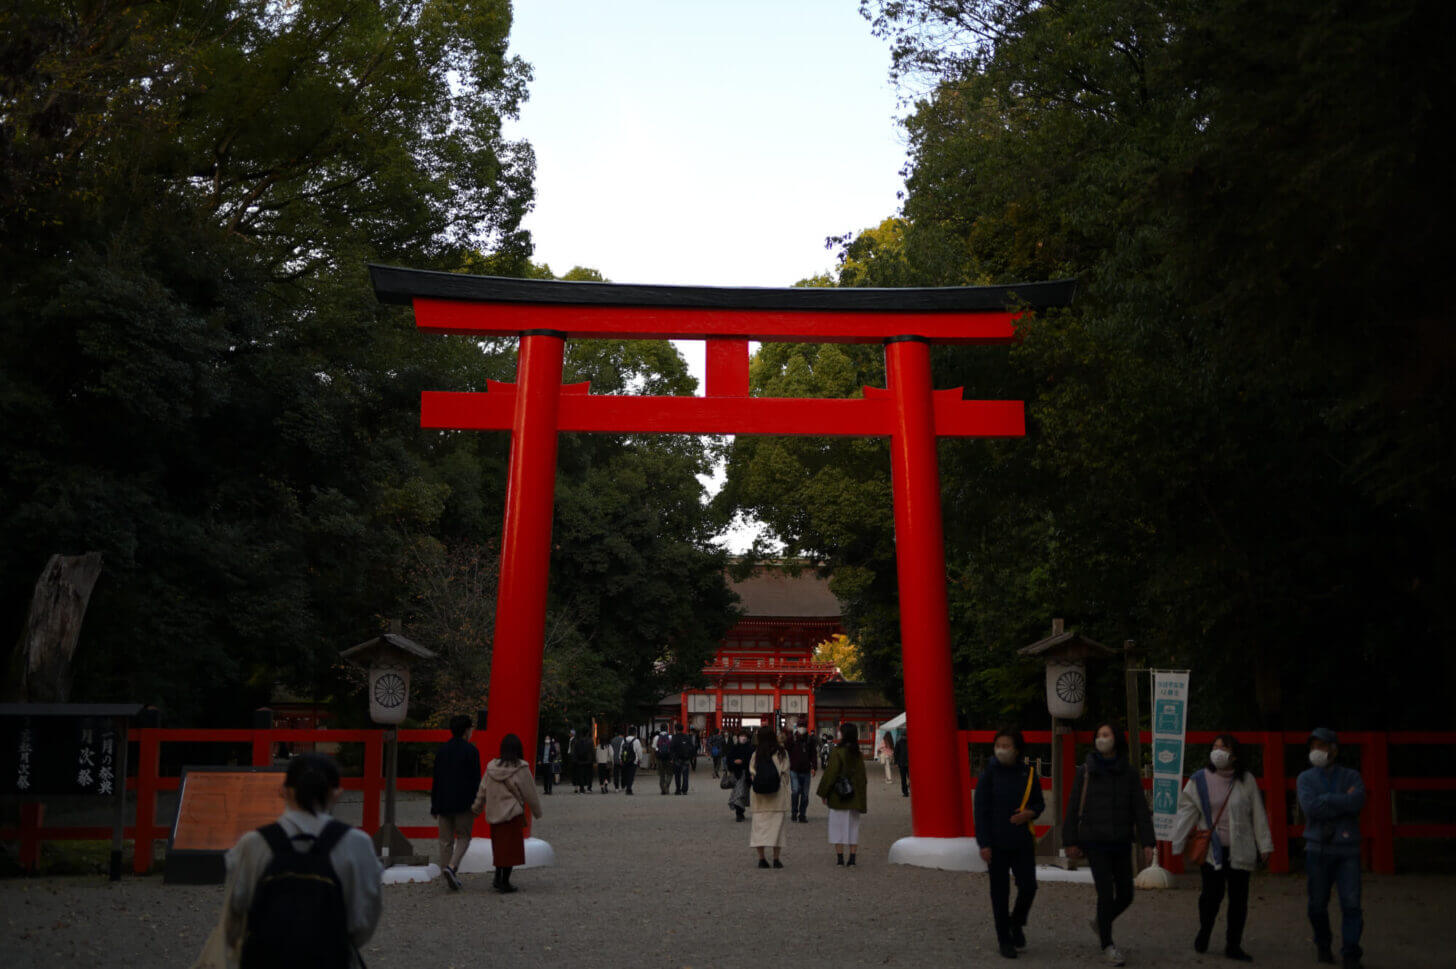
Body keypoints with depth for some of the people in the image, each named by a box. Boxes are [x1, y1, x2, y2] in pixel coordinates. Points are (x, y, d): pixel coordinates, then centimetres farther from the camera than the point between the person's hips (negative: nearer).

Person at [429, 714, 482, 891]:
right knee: (463, 837, 5)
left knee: (446, 840, 10)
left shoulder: (442, 750, 10)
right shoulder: (470, 750, -6)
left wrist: (434, 806, 15)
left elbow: (436, 779, 11)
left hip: (443, 803, 4)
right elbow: (476, 779, -7)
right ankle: (452, 866, -15)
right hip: (464, 803, -4)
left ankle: (448, 876, 10)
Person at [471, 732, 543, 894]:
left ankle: (498, 879, 15)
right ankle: (504, 883, 6)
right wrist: (537, 811, 8)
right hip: (513, 814, -5)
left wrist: (476, 807, 22)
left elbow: (482, 790, 9)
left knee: (499, 846, 16)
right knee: (511, 847, 3)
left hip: (494, 813, 5)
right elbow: (530, 794, -5)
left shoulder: (491, 767, 1)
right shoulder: (520, 769, -12)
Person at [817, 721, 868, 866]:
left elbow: (830, 773, -13)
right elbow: (862, 776, 10)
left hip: (838, 795, -5)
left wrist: (823, 793, -4)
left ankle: (840, 857, 3)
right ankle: (852, 858, 8)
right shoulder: (858, 754, 6)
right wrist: (861, 797, 17)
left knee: (838, 824, 3)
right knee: (853, 825, 9)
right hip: (855, 796, 5)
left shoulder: (837, 752, -13)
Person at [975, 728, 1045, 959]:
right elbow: (981, 811, -5)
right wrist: (984, 844, -10)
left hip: (1022, 843, 2)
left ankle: (1017, 923, 25)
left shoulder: (1028, 774, 2)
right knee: (1000, 892, 4)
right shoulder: (989, 774, -5)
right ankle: (1004, 940, 17)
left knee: (1028, 886, -4)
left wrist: (1030, 813, -10)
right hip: (997, 844, -2)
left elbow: (1039, 802, 14)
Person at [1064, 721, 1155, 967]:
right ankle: (1107, 946, 6)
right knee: (1106, 893, -8)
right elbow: (1073, 808, 2)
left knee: (1125, 895, 7)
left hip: (1121, 843, 3)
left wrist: (1147, 843, -5)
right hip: (1095, 843, -3)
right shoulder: (1085, 772, -1)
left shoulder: (1129, 773, 3)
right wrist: (1070, 841, 1)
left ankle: (1101, 923, 36)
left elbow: (1141, 810, 2)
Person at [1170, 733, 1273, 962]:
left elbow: (1258, 815, 8)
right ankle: (1204, 932, 21)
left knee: (1238, 898, 4)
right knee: (1212, 893, -6)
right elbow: (1186, 813, 1)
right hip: (1211, 848, -1)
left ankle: (1233, 945, 17)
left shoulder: (1246, 781, 4)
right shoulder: (1199, 781, 1)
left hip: (1240, 849, 1)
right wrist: (1177, 845, -2)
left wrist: (1264, 845, 6)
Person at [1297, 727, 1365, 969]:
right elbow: (1309, 806, -13)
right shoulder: (1305, 778, 5)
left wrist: (1325, 800, -11)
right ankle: (1323, 945, 25)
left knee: (1351, 903, -9)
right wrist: (1343, 801, -11)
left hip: (1347, 850, -1)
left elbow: (1357, 802, -14)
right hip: (1318, 849, 1)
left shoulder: (1351, 776, 6)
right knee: (1318, 904, 5)